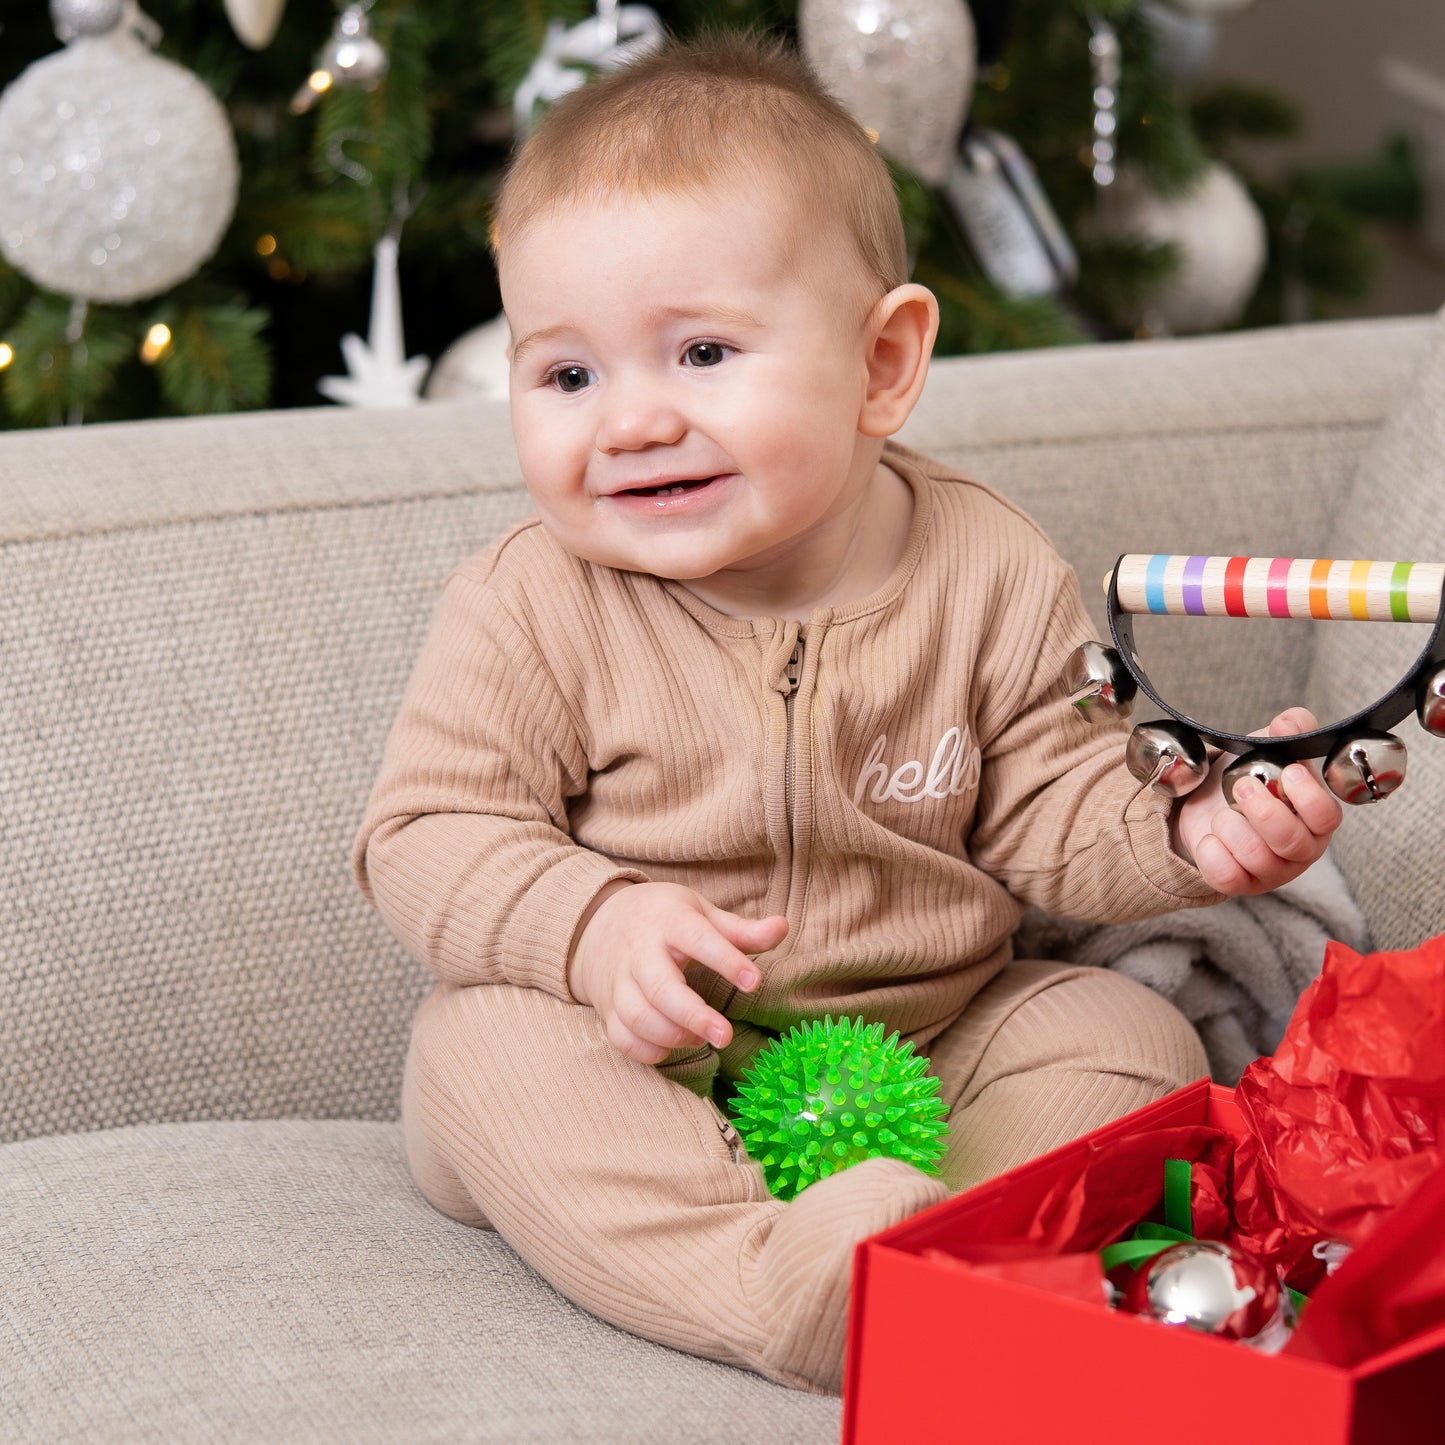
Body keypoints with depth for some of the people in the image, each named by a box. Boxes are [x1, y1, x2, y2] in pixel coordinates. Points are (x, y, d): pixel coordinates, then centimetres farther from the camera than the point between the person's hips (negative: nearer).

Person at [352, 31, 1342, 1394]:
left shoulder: (987, 576, -7)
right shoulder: (533, 611, -12)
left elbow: (1050, 813, 0)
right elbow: (426, 834, -11)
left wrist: (1188, 826, -21)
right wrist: (595, 926, -30)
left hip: (929, 1043, 2)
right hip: (646, 1068, -2)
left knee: (1127, 1034, -13)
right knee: (478, 1048, -28)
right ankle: (775, 1280, -45)